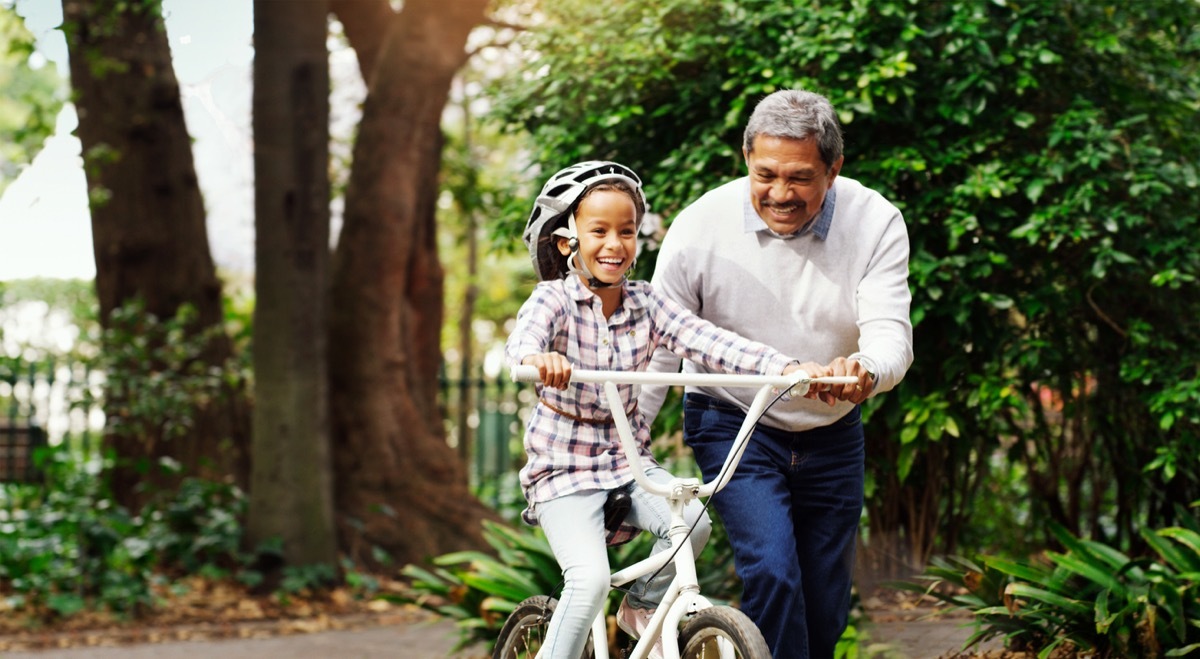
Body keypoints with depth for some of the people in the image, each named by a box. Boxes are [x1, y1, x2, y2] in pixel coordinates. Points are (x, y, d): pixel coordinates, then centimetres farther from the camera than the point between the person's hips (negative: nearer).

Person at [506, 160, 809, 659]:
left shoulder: (645, 304, 0)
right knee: (590, 579, -23)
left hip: (629, 463, 4)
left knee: (692, 522, -20)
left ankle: (643, 607, 7)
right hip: (563, 468, -4)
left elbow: (709, 342, -12)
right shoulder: (554, 299, -12)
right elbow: (520, 342, -33)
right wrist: (538, 358, -59)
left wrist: (788, 368, -27)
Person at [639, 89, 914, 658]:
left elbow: (891, 332, -25)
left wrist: (862, 372, -50)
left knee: (826, 610, 9)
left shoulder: (875, 222, -15)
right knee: (771, 573, -23)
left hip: (832, 437, 3)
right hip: (733, 425, -2)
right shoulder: (700, 226, -18)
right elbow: (656, 353, -11)